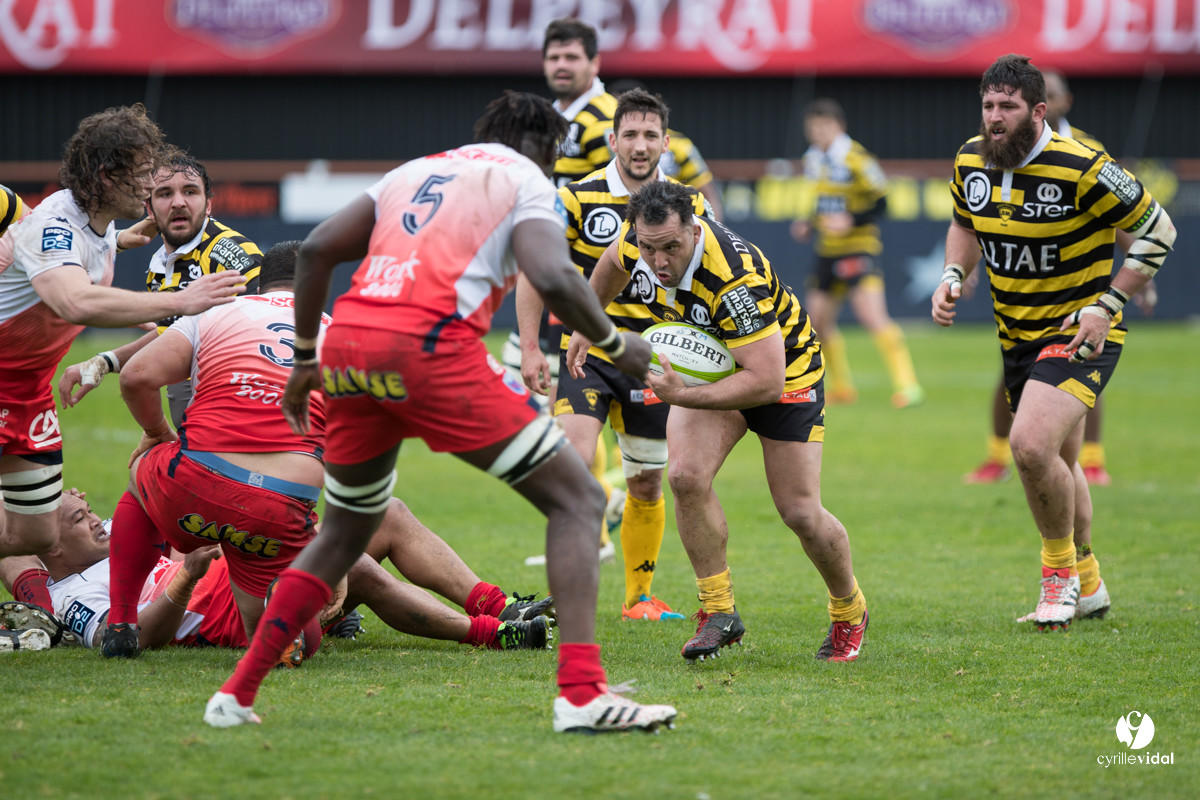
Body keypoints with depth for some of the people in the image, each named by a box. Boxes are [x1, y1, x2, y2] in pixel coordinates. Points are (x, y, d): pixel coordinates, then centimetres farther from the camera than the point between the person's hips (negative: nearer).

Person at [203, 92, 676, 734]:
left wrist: (304, 358, 28)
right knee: (576, 501, 2)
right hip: (429, 345, -6)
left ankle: (237, 694, 21)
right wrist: (615, 344, 8)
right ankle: (581, 692, -15)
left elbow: (317, 250, 21)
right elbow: (553, 279, -7)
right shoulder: (526, 181, 12)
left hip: (347, 344, 6)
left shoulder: (414, 172, 29)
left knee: (345, 533, 26)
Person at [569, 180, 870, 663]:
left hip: (785, 368, -5)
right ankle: (719, 611, -3)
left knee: (800, 513, -4)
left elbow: (767, 381, -41)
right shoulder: (635, 241, -21)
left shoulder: (735, 280, -42)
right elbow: (612, 264, 7)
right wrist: (587, 323, 16)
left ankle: (849, 612, 24)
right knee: (686, 477, -18)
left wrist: (685, 397, -43)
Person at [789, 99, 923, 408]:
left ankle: (907, 385, -18)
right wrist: (809, 225, 8)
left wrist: (851, 221, -24)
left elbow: (880, 203, -13)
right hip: (828, 251, 8)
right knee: (818, 319, 9)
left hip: (858, 247, -8)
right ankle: (842, 386, 24)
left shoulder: (855, 159, -14)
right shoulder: (814, 160, 10)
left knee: (873, 317, -19)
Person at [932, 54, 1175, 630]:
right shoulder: (971, 162, -3)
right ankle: (1087, 586, 36)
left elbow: (1157, 229, -13)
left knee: (1031, 445, -25)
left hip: (1081, 332, -7)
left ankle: (1059, 567, -3)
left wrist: (1108, 305, -18)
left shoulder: (1082, 168, -22)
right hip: (1017, 336, 7)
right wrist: (953, 275, 1)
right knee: (1056, 464, 18)